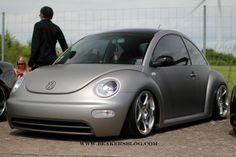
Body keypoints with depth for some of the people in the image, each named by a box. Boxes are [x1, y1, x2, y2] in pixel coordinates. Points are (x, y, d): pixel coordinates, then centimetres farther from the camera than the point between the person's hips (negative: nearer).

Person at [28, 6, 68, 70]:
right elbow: (64, 46, 13)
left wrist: (30, 64, -9)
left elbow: (35, 46, -10)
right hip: (53, 61, 6)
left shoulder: (38, 25, -3)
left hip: (41, 61, -6)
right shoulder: (56, 28, 13)